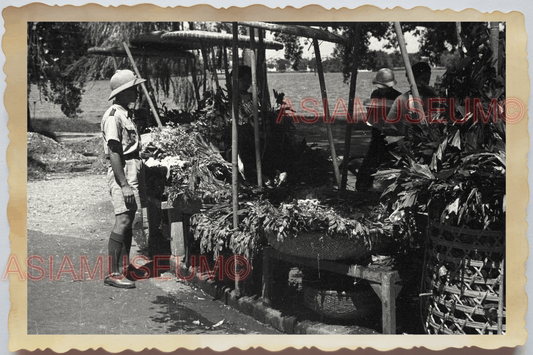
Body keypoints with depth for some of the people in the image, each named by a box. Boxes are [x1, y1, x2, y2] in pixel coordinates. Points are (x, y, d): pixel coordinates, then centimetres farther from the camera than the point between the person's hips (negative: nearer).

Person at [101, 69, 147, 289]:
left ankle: (124, 269, 17)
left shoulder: (125, 115, 17)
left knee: (128, 222, 11)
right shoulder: (113, 116, -13)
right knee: (123, 221, -12)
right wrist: (124, 184, -24)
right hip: (121, 174, -10)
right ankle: (113, 274, -8)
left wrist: (138, 184, 21)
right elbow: (114, 153, -19)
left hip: (132, 173, 10)